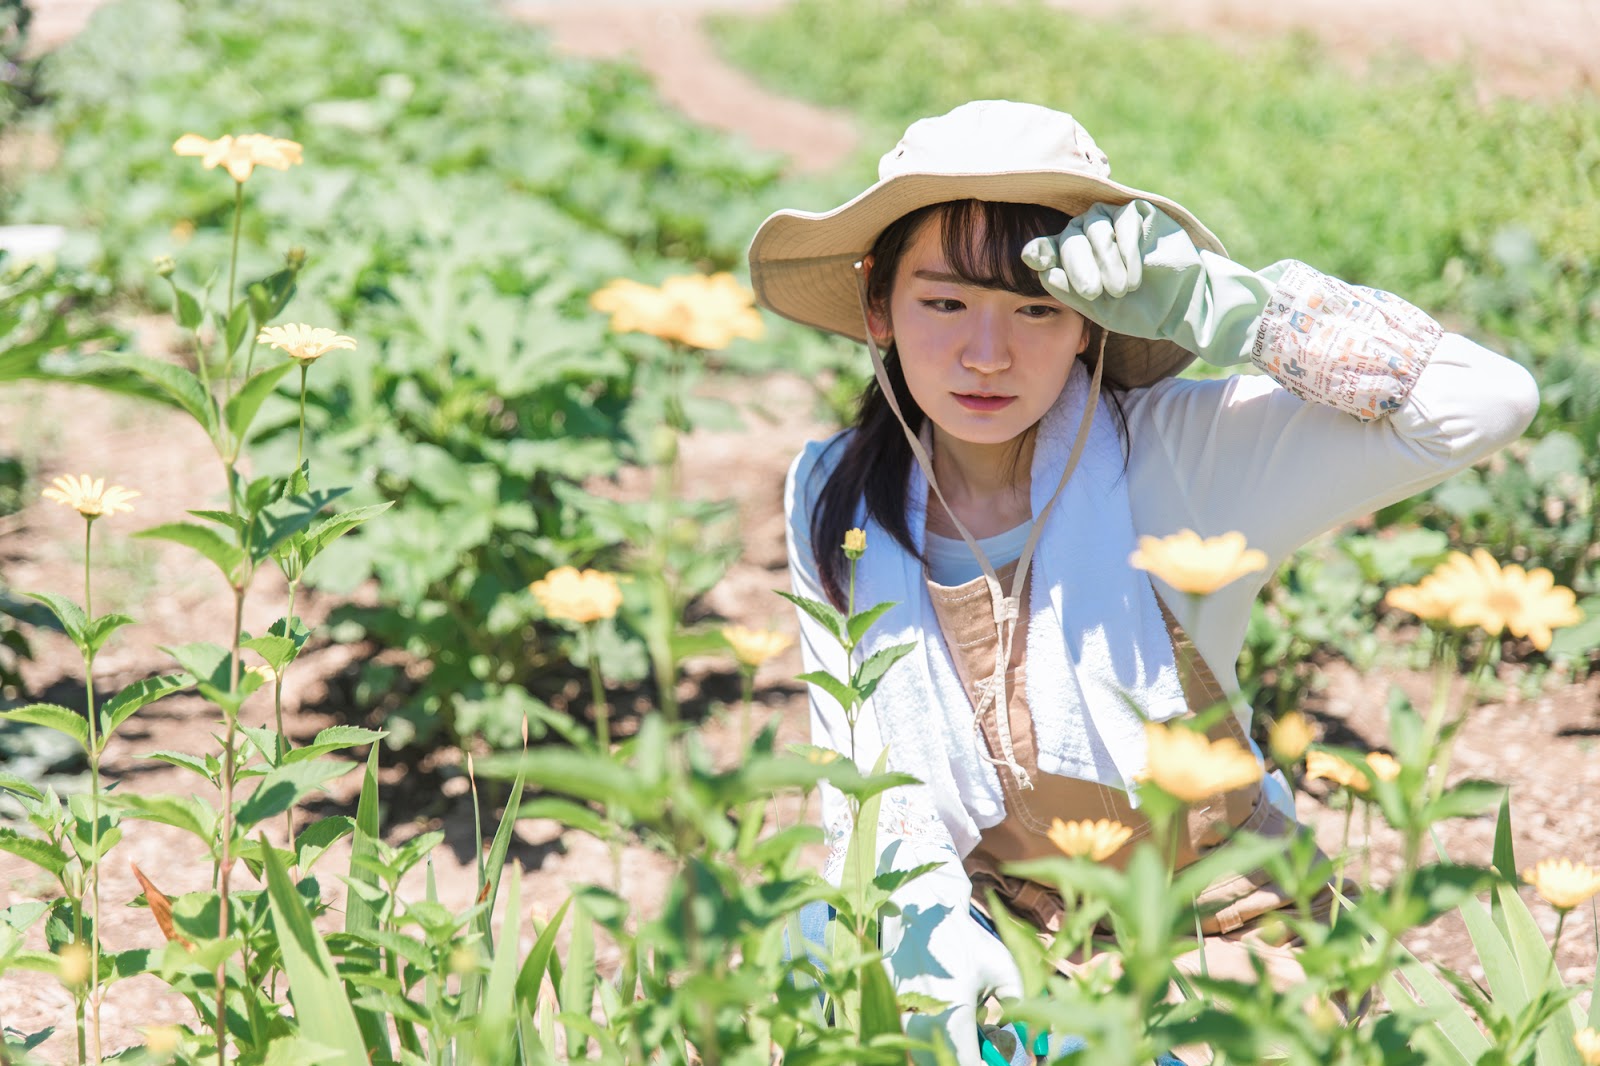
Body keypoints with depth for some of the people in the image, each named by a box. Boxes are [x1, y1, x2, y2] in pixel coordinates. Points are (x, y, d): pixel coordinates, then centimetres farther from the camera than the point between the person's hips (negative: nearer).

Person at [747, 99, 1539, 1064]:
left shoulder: (1177, 458, -14)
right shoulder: (835, 504, -3)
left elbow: (1488, 402, -23)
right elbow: (859, 779, 0)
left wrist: (1203, 302, -27)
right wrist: (928, 921, -19)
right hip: (1003, 967, 4)